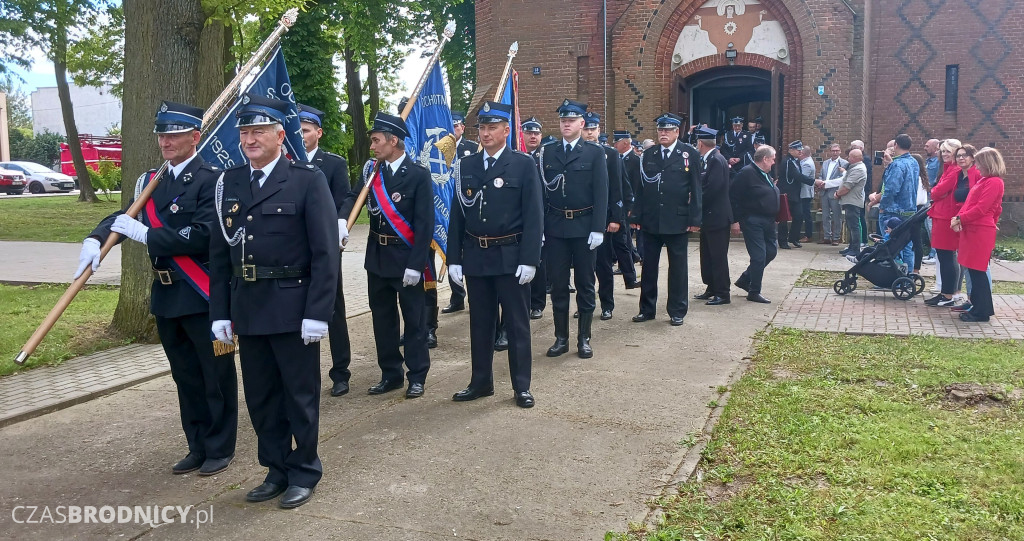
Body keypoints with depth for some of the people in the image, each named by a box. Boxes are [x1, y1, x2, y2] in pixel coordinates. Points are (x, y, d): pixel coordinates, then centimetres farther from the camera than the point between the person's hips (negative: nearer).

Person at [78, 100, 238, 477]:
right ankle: (198, 446, 31)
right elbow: (124, 216, 12)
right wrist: (95, 240, -8)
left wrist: (144, 233, -19)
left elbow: (203, 236, -21)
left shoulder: (212, 180, -11)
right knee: (185, 376, 17)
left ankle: (220, 448, 21)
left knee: (216, 376, 6)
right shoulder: (151, 181, 13)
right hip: (166, 295, 7)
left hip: (203, 297, -7)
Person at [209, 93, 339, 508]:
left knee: (300, 395, 7)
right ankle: (276, 470, 30)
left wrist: (317, 313, -16)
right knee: (261, 397, 14)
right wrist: (220, 312, 6)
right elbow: (219, 254, 10)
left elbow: (326, 252, -11)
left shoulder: (308, 179, -7)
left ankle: (304, 472, 24)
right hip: (247, 310, 5)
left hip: (292, 309, -5)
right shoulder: (228, 183, 9)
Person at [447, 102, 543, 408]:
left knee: (517, 324, 5)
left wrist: (529, 259, -14)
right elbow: (457, 215, 8)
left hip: (510, 256, -4)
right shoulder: (466, 167, 8)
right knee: (480, 323, 13)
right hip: (476, 257, 4)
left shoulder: (524, 165, -3)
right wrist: (454, 258, 2)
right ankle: (481, 382, 26)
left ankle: (521, 386, 16)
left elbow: (534, 216, -7)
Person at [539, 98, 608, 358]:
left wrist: (598, 229, -11)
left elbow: (601, 193, -4)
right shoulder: (547, 152, 7)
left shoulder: (595, 152, 0)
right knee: (558, 284, 7)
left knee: (585, 284, 6)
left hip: (584, 227, -2)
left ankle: (584, 338, 16)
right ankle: (561, 338, 17)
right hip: (555, 227, 2)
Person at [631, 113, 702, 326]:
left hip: (677, 220, -3)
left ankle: (677, 311, 16)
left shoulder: (690, 154, -1)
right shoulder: (648, 154, 8)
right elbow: (641, 186, 8)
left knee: (677, 266, 6)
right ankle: (647, 309, 19)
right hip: (651, 220, 3)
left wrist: (695, 219, -9)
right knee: (648, 266, 8)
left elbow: (696, 189, -4)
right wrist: (637, 216, 3)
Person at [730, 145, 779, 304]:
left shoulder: (766, 175, 16)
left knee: (771, 252, 13)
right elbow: (733, 197, -16)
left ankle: (745, 280, 26)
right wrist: (735, 220, -18)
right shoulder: (747, 173, -13)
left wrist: (774, 216, 14)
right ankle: (754, 292, 5)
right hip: (752, 221, -9)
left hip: (767, 221, 10)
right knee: (759, 256, -7)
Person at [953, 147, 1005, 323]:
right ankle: (977, 306, 19)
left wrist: (960, 219, -10)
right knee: (974, 270, 12)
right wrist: (958, 218, 3)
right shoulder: (983, 180, 18)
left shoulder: (994, 182, -11)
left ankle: (981, 312, 1)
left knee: (977, 270, -6)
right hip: (972, 230, 9)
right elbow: (969, 203, 17)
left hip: (981, 232, -9)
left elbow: (980, 208, -17)